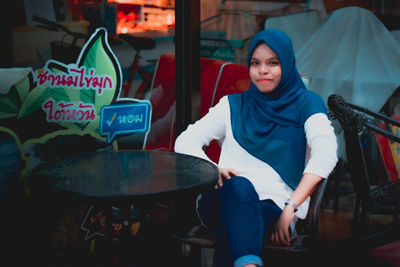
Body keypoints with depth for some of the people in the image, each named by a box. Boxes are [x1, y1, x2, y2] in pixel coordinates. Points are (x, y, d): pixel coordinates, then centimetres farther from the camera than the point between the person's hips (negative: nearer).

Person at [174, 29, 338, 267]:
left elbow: (326, 154, -7)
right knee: (239, 186, -38)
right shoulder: (234, 105, 21)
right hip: (224, 200, 1)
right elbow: (185, 141, 14)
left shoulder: (305, 103, 11)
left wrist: (291, 208, -20)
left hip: (275, 206, -1)